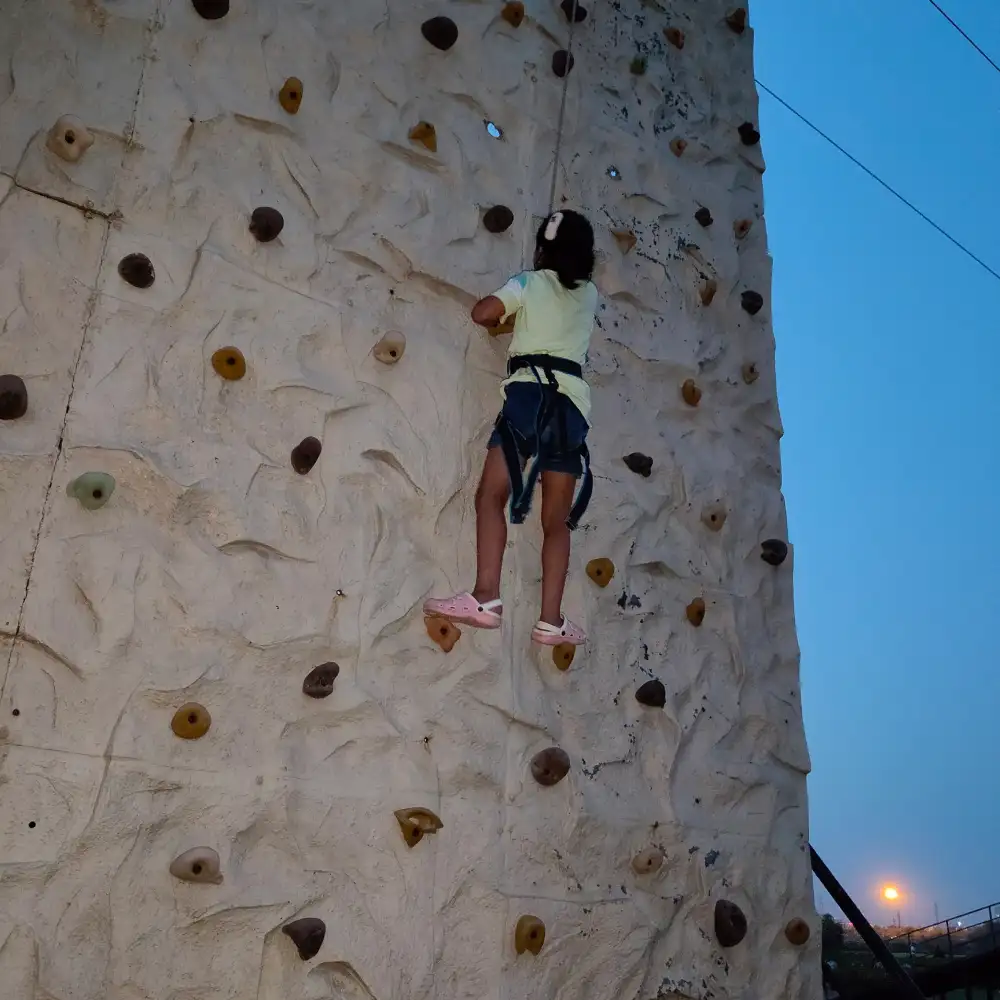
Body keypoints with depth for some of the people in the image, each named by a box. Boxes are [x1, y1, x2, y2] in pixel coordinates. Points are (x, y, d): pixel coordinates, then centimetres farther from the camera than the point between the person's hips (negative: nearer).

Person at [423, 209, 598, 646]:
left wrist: (505, 323, 18)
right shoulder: (590, 295, 23)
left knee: (491, 495, -10)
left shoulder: (530, 282, 10)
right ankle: (550, 619, -2)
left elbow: (482, 312, -2)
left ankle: (486, 597, -26)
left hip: (532, 392, -4)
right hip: (574, 402, 4)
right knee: (556, 519, 3)